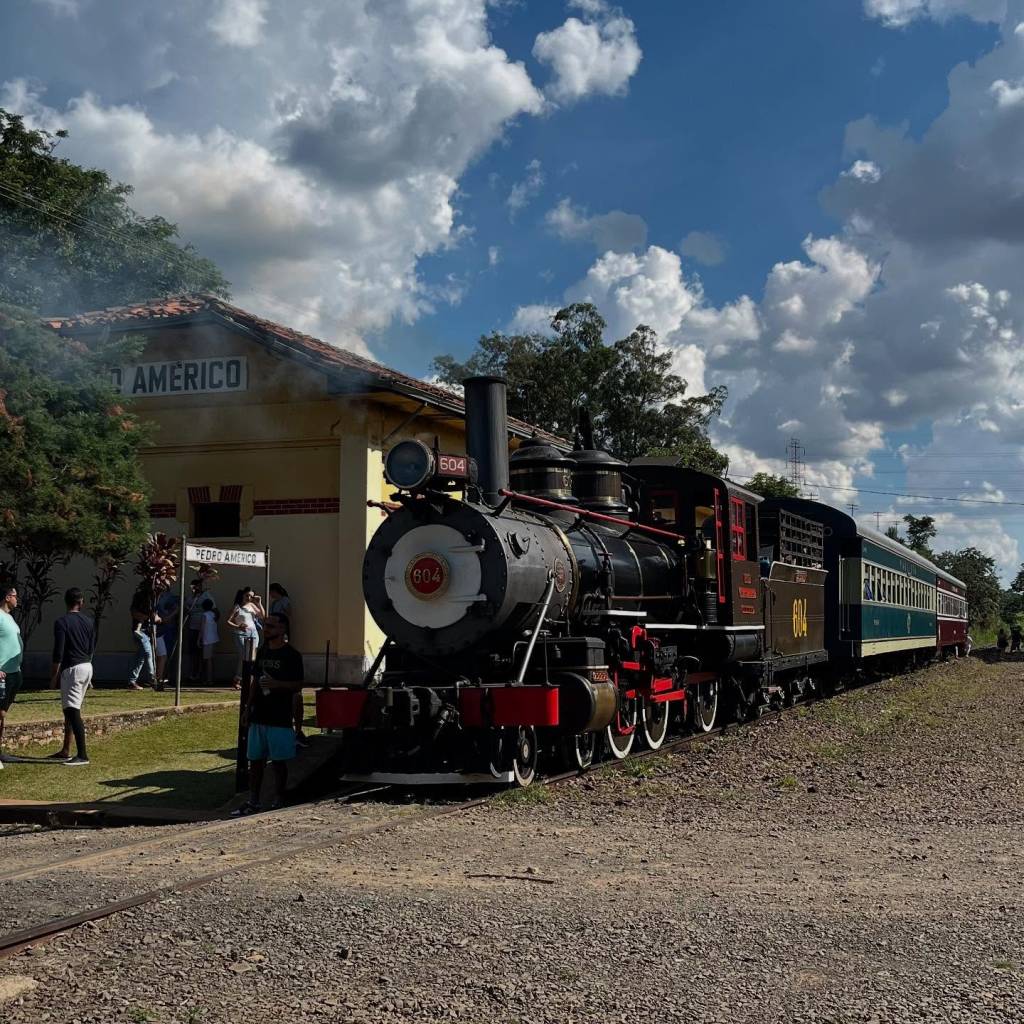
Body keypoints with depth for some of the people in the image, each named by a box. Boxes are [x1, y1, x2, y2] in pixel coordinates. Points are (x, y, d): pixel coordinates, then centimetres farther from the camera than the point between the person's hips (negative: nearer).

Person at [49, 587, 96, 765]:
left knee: (73, 711, -10)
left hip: (72, 669, -8)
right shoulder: (89, 622, 8)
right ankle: (66, 751, 23)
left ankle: (82, 755, -16)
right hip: (87, 667, 8)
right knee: (71, 710, 17)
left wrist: (54, 676, -7)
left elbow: (58, 652, -14)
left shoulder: (61, 622, -11)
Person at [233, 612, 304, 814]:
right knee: (255, 760, 10)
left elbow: (298, 686, -11)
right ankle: (253, 803, 17)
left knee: (279, 762, 2)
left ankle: (278, 803, 10)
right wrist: (249, 707, 13)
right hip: (259, 716, 7)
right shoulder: (262, 651, 12)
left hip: (280, 719, -7)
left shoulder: (291, 655, -8)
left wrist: (276, 684, -24)